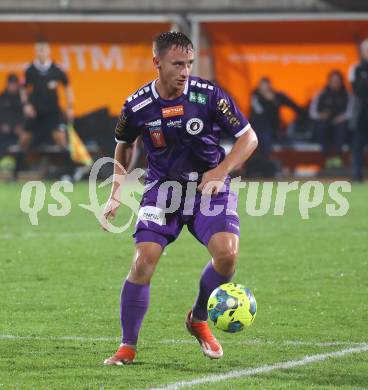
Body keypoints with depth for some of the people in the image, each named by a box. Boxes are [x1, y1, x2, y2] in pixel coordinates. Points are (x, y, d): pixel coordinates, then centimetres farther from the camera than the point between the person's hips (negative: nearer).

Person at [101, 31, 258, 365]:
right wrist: (116, 194, 5)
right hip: (163, 186, 0)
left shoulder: (207, 95, -13)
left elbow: (248, 137, -5)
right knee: (144, 260, -16)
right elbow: (124, 146, 13)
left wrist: (221, 171, -19)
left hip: (209, 185, 0)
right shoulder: (137, 106, -9)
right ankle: (128, 347, -1)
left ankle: (199, 320, 6)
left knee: (227, 252, -23)